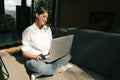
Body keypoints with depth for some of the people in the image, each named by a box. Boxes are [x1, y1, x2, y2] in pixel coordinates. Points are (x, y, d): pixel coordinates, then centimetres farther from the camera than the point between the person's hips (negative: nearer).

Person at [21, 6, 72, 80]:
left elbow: (51, 46, 11)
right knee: (40, 67, -41)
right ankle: (60, 68, -11)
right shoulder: (28, 31, -6)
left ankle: (40, 73, -23)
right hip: (34, 59, -5)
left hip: (48, 58, 6)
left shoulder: (48, 29, 9)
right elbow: (24, 52, -8)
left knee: (68, 55, -17)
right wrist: (35, 56, -26)